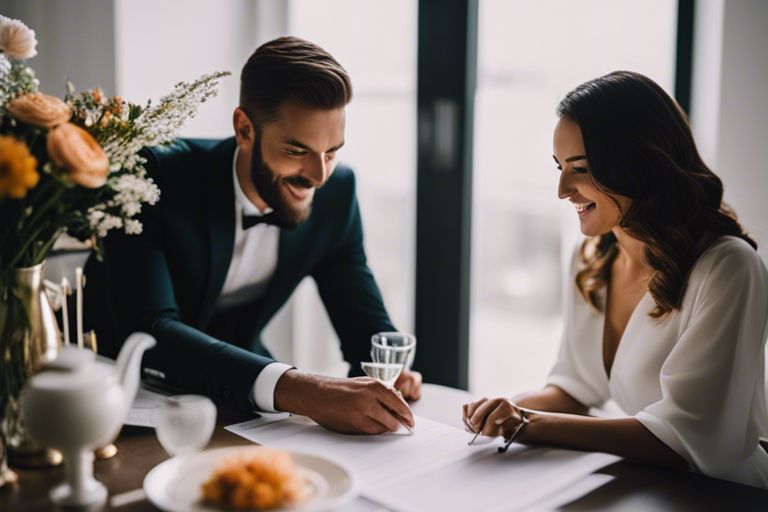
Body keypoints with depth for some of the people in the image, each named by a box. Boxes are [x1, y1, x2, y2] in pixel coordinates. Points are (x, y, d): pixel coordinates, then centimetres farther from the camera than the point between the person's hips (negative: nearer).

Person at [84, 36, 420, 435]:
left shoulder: (336, 192, -11)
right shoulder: (156, 177, -25)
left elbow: (367, 326, -6)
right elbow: (150, 331, -36)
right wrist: (295, 389, -50)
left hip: (231, 385, 4)